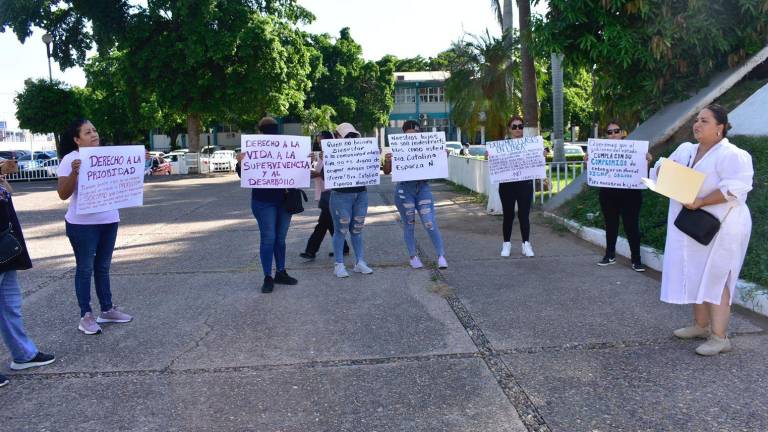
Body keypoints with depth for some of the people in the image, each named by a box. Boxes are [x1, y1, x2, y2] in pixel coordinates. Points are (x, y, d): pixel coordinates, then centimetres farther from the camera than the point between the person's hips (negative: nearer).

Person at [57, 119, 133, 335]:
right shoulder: (70, 160, -10)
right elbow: (63, 194, -14)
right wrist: (74, 173, -31)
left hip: (109, 220, 6)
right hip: (82, 224, -5)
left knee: (103, 268, 15)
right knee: (85, 269, 3)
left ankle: (107, 310, 24)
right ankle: (86, 316, 11)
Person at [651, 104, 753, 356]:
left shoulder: (731, 155, -15)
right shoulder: (685, 150, 9)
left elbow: (737, 187, -27)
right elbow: (663, 170, 17)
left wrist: (701, 202, -28)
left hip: (719, 228, -8)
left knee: (715, 279, -5)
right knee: (696, 276, 15)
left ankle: (719, 337, 1)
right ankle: (701, 325, 30)